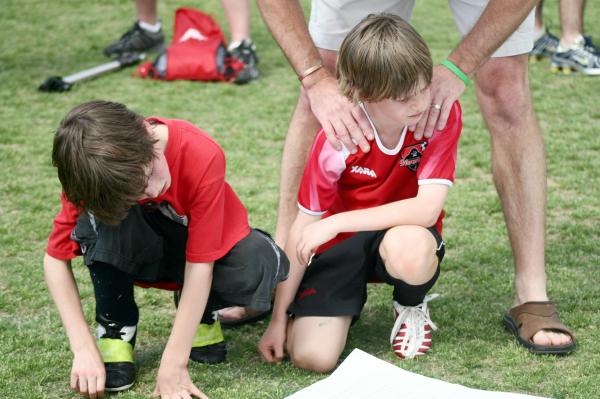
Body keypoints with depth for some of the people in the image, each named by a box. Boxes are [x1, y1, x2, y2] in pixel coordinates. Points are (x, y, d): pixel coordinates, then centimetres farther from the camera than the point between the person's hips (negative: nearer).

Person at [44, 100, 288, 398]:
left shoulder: (202, 156, -35)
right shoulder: (92, 174, -29)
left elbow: (200, 265, -32)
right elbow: (55, 257, -19)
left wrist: (173, 365, -33)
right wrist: (83, 348, -27)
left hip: (200, 246, 0)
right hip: (131, 254, 0)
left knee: (262, 266, -33)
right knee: (99, 217, -34)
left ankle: (200, 313, 0)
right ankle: (115, 328, -11)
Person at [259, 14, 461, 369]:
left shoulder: (443, 116, -20)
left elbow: (427, 209, -27)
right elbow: (304, 228, -11)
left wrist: (336, 223, -28)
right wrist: (279, 317, -8)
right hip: (342, 245, 0)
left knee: (409, 246, -39)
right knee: (312, 356, -20)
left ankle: (412, 307, -2)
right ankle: (349, 302, 16)